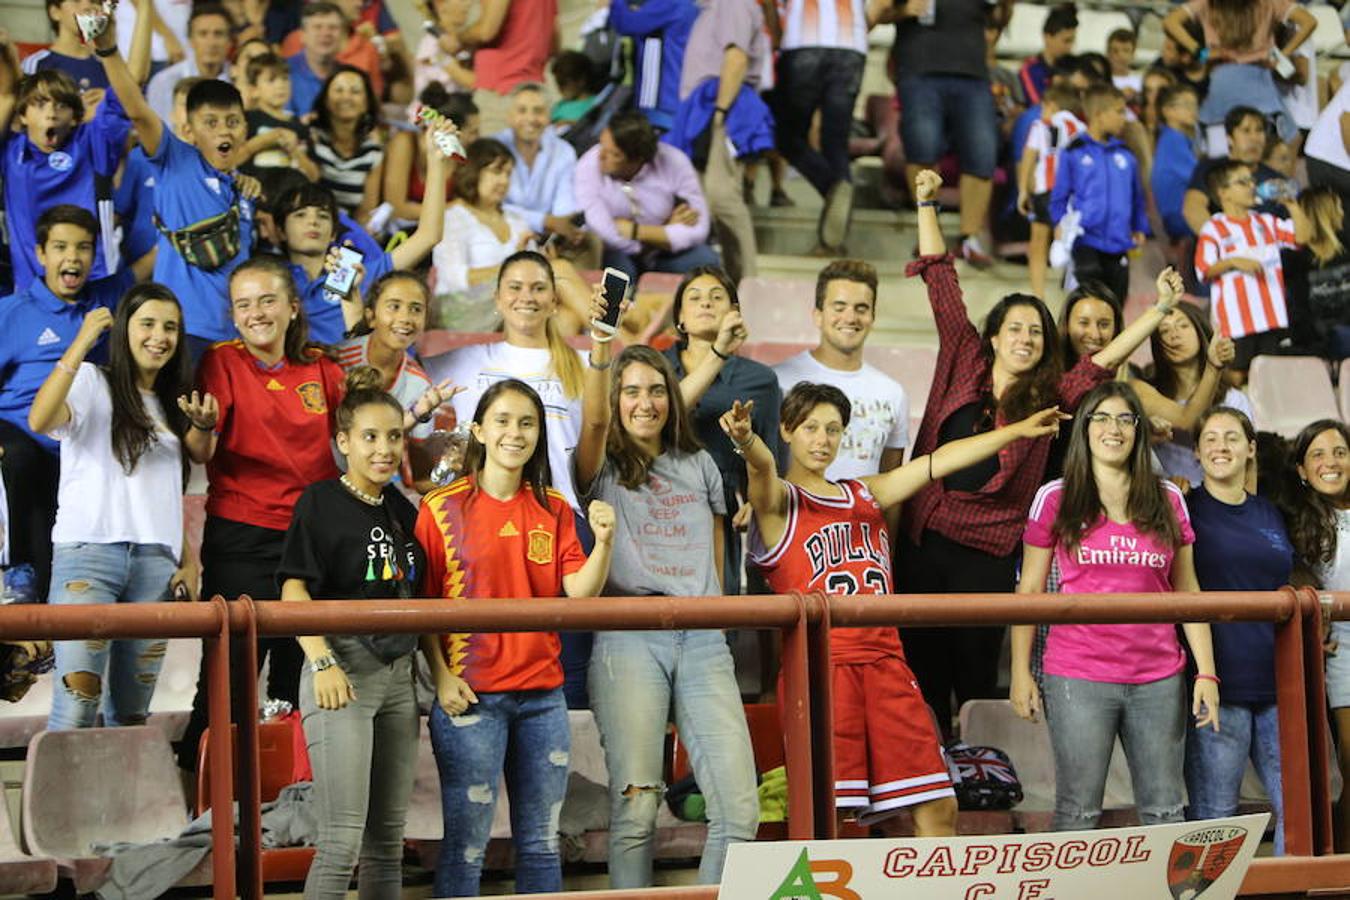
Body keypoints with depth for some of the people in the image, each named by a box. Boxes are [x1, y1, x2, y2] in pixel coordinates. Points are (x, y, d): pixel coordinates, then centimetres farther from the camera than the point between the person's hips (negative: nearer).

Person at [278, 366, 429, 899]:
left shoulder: (403, 511, 14)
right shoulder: (321, 502, -5)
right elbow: (294, 589, -12)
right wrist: (322, 663, -22)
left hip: (398, 673, 7)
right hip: (344, 670, -7)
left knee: (388, 841, 11)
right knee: (342, 841, -11)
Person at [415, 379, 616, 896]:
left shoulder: (554, 510, 10)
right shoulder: (442, 508, -2)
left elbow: (580, 592, 0)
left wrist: (603, 543, -17)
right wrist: (442, 679, -12)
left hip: (542, 693, 4)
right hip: (470, 696, -4)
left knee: (541, 843, 9)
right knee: (466, 843, -2)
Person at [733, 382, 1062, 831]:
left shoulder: (865, 496, 24)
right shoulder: (780, 502, 5)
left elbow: (938, 462, 28)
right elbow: (764, 466, -18)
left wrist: (1018, 431, 29)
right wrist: (746, 439, -41)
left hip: (885, 663, 6)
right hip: (819, 665, -6)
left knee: (939, 809, 2)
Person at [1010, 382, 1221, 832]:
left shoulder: (1168, 499, 10)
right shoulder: (1055, 499, 3)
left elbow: (1186, 589, 11)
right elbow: (1029, 589, 5)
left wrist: (1206, 672, 4)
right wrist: (1021, 672, 0)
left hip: (1158, 678, 2)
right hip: (1079, 677, -2)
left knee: (1165, 810, 5)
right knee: (1078, 811, 0)